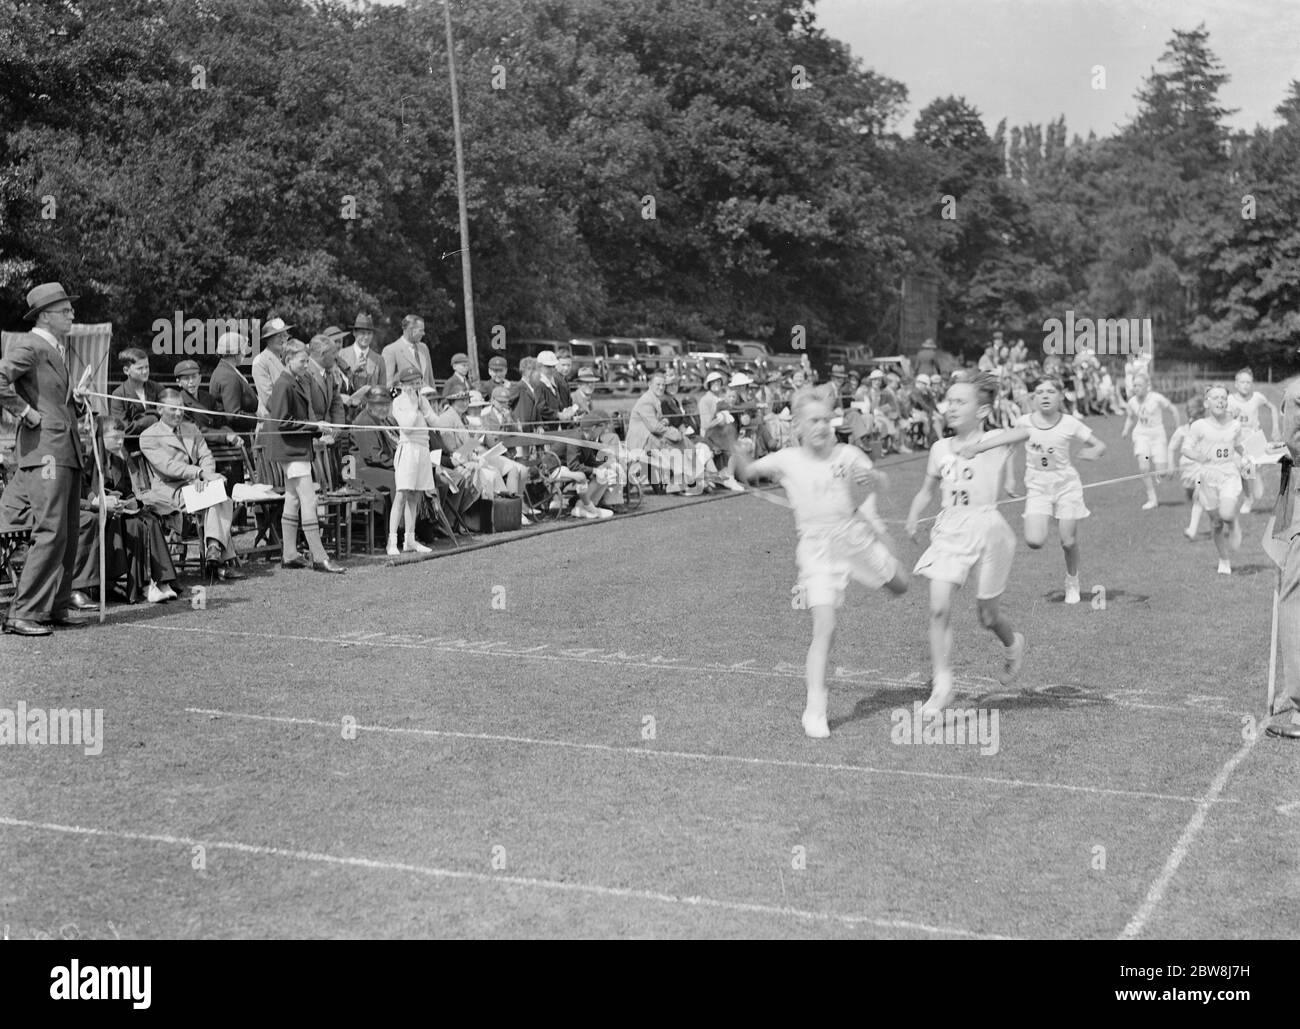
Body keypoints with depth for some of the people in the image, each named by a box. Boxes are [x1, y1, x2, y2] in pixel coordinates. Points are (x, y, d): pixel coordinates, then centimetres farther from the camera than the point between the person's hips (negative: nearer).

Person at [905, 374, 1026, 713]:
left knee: (987, 616, 10)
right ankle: (943, 685, -6)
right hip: (949, 531, 3)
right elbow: (927, 490, 22)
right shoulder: (940, 449, 9)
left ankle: (1014, 643, 44)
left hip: (986, 529, -3)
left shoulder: (995, 443, -4)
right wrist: (913, 519, 8)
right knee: (939, 608, -13)